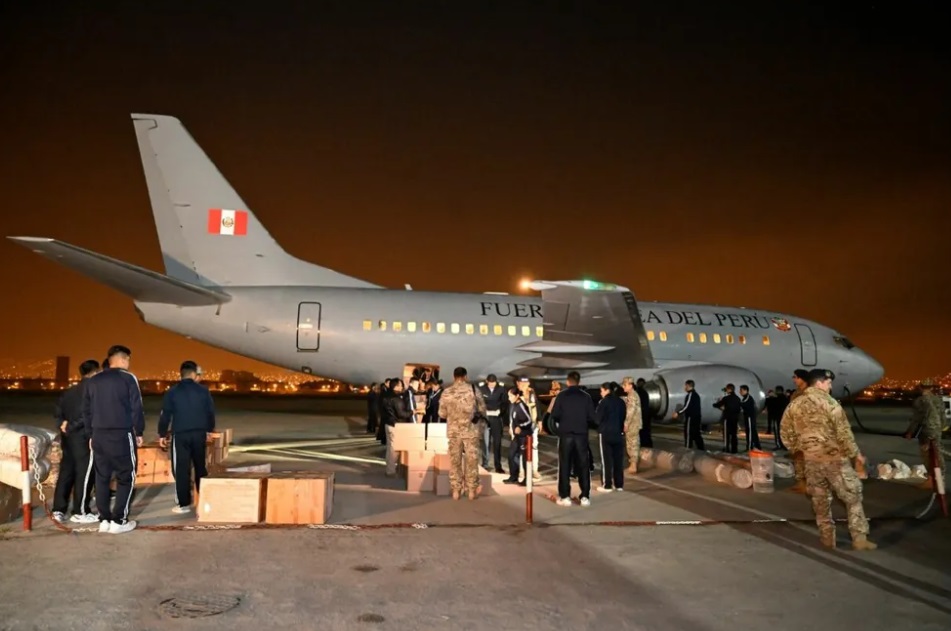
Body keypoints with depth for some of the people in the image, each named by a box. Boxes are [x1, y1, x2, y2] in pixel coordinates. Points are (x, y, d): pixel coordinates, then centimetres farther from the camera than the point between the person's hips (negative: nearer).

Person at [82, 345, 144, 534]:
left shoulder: (93, 381, 12)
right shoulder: (128, 378, -6)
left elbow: (86, 411, 13)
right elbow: (136, 408, -8)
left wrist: (92, 434, 20)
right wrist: (139, 432, 3)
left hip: (99, 435, 6)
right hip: (121, 435, -5)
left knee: (102, 478, 12)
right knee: (125, 477, 3)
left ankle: (104, 519, 14)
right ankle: (119, 521, 2)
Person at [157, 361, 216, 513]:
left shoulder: (172, 392, -2)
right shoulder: (203, 390, 2)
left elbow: (165, 415, -1)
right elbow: (211, 412, 8)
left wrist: (162, 435, 8)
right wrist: (209, 430, 21)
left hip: (180, 434, -2)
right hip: (200, 433, 2)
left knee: (181, 469, 2)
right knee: (201, 467, 14)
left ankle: (184, 504, 2)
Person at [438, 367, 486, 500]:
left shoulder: (446, 392, -4)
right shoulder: (473, 389, -7)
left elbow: (442, 414, 2)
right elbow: (482, 409, -2)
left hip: (454, 430, 1)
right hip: (471, 430, -1)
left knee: (454, 460, 10)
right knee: (472, 460, 8)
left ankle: (456, 490, 14)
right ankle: (472, 490, 13)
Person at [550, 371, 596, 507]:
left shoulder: (562, 395, -4)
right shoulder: (586, 396, 0)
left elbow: (555, 415, -8)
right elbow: (592, 417, -1)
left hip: (565, 434, -1)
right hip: (581, 435, 2)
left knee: (564, 466, 6)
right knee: (583, 465, 9)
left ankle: (565, 496, 5)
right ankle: (585, 496, 9)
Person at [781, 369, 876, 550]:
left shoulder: (794, 404, 4)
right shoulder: (829, 402, -12)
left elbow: (787, 434, 8)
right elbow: (843, 433, -12)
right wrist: (856, 454, -1)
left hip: (810, 459, 5)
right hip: (834, 457, -5)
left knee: (820, 500, 14)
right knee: (853, 497, 7)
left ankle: (827, 539, 19)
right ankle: (859, 538, 7)